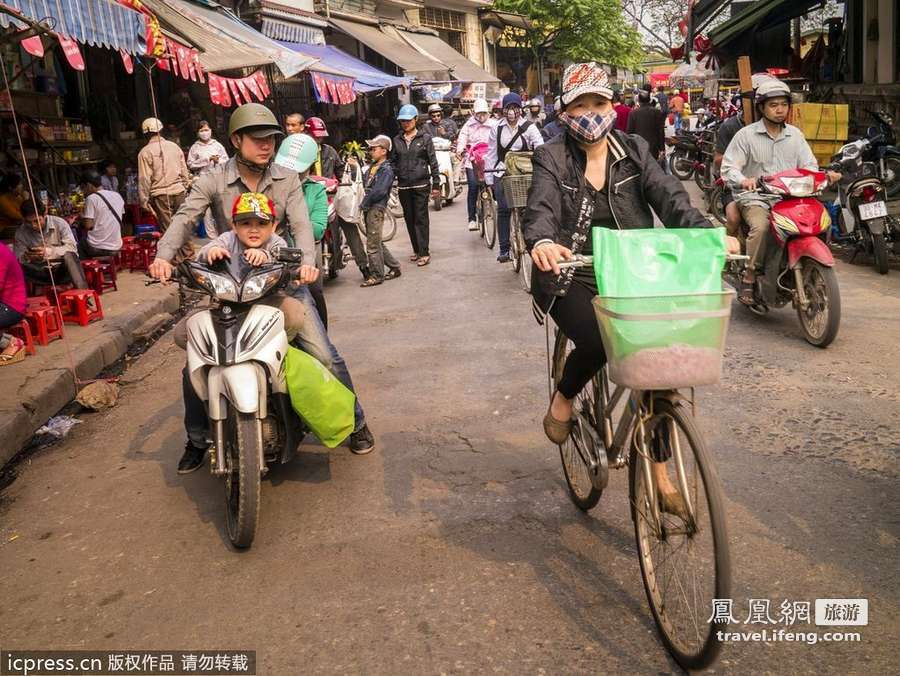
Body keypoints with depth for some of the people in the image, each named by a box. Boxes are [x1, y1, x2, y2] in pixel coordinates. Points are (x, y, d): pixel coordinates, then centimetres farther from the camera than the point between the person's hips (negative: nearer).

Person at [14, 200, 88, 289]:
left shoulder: (59, 223, -9)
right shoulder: (21, 232, -1)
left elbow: (72, 247, -17)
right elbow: (17, 258, -1)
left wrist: (48, 252, -31)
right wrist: (25, 257, -25)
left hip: (63, 270, -2)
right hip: (41, 274, 2)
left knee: (69, 256, -34)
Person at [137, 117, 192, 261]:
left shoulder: (145, 152, -6)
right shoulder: (174, 146, 5)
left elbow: (144, 179, -8)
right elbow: (184, 172, 10)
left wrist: (144, 201, -2)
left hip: (160, 195, -3)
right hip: (178, 190, 4)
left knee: (166, 227, 3)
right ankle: (187, 252, 20)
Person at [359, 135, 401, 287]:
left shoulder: (386, 170, -12)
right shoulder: (372, 166, 15)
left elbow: (379, 192, -20)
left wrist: (364, 204, -14)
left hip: (376, 208, -9)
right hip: (369, 209, 9)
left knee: (372, 245, -5)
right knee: (377, 243, 15)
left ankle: (376, 276, 4)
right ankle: (394, 267, 26)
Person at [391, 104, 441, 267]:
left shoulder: (425, 138, 1)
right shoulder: (396, 140, 10)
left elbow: (433, 162, -1)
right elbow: (393, 163, 14)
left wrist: (436, 184, -4)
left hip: (421, 185, -4)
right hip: (403, 186, 4)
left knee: (421, 219, -5)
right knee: (409, 219, 9)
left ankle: (424, 253, -3)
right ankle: (417, 250, 20)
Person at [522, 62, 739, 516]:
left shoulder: (633, 151, 6)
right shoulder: (552, 159, -1)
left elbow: (670, 198, -8)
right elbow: (541, 209, -20)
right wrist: (541, 242, -44)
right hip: (571, 279, -3)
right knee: (598, 341, -31)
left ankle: (659, 475, 7)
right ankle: (563, 399, 5)